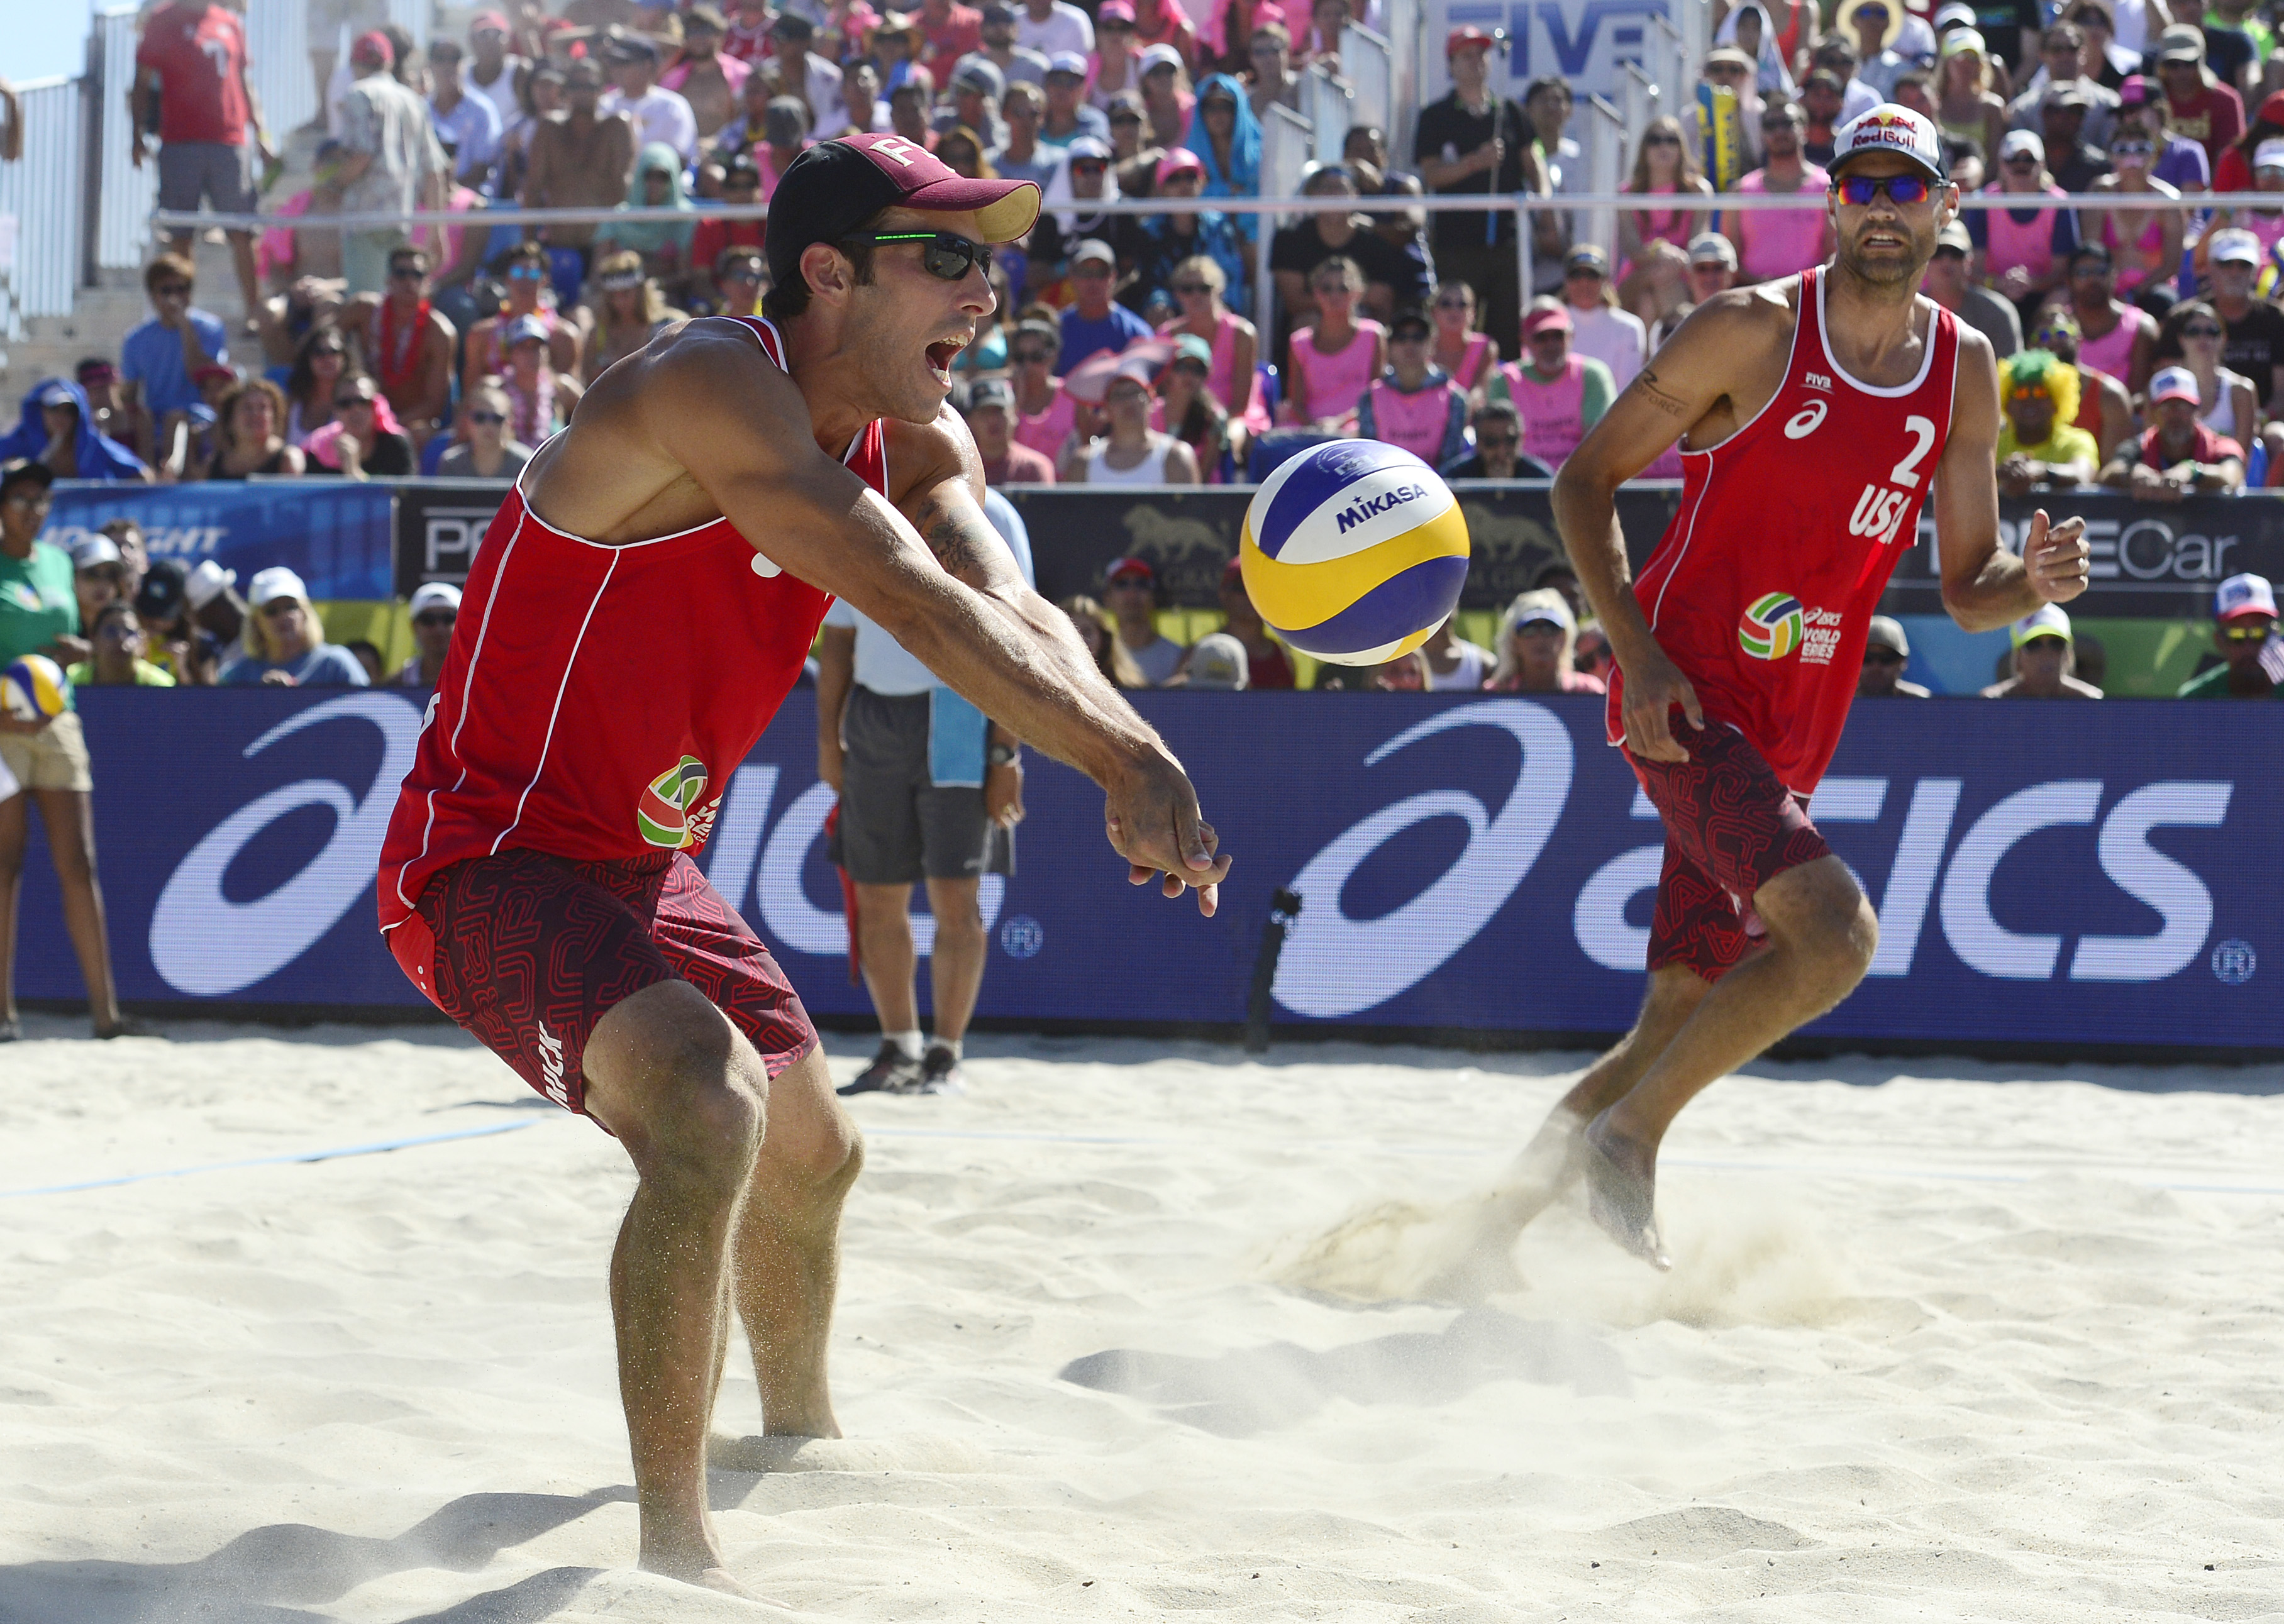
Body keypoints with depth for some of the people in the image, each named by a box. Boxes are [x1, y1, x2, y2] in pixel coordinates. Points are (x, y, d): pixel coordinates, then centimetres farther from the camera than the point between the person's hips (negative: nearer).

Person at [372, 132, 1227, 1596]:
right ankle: (677, 1549, -28)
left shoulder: (914, 438, 2)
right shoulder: (711, 386, -26)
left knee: (812, 1151, 26)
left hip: (639, 865, 10)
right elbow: (919, 608, -34)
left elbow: (1015, 613, -11)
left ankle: (800, 1433, 55)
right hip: (488, 858, -10)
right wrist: (1129, 761, -34)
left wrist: (1127, 758, -31)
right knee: (710, 1108, -33)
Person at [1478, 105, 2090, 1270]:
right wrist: (1637, 652, -15)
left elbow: (1965, 591, 13)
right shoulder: (1755, 332, -8)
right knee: (1835, 932, -25)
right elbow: (1584, 481, -4)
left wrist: (2030, 584, -11)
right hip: (1687, 698, -6)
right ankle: (1624, 1137, -11)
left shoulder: (1964, 373, 8)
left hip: (1793, 734, 6)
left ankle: (1495, 1221, 21)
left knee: (1678, 1021, 7)